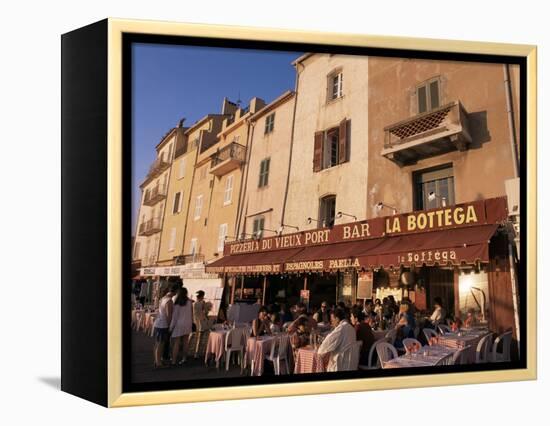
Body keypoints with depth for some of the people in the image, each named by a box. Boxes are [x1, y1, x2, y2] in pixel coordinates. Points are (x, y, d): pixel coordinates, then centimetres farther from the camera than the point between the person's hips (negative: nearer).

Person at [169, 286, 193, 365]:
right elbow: (191, 313, 3)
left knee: (176, 343, 0)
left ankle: (174, 361, 2)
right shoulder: (189, 302, 0)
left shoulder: (177, 303, -11)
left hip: (179, 324, -4)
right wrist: (191, 322, 13)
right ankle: (184, 358, 20)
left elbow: (174, 316, -9)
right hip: (188, 324, 4)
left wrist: (171, 327, -4)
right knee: (185, 342, 12)